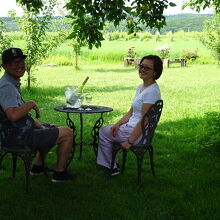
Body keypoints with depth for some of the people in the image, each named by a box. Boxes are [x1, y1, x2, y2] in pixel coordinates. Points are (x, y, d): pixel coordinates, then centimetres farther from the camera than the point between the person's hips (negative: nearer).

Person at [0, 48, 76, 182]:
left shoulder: (13, 84, 11)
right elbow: (13, 115, -37)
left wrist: (38, 125, 8)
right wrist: (31, 104, -22)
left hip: (23, 130, 11)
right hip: (20, 138, -11)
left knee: (52, 129, 32)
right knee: (67, 133, -3)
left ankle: (38, 166, 30)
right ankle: (60, 173, 9)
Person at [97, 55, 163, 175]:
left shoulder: (152, 91, -21)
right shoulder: (140, 87, 10)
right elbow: (131, 112, 14)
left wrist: (130, 141, -20)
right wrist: (118, 124, -2)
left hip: (140, 133, -9)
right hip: (131, 126, 9)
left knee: (104, 132, 2)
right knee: (103, 129, 14)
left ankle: (112, 168, 17)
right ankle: (111, 165, 20)